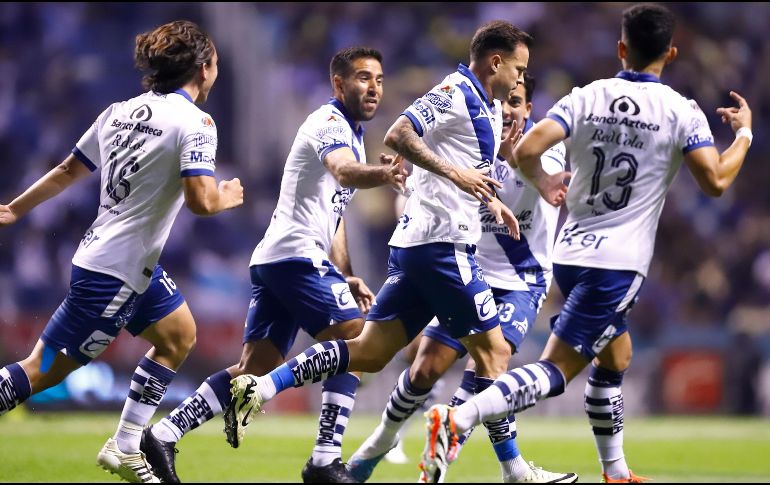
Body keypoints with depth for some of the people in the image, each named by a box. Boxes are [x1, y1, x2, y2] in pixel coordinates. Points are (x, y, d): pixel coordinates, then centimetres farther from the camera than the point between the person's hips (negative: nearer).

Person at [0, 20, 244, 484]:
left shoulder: (120, 112, 7)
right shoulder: (194, 122, -15)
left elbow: (68, 171, 14)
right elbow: (201, 200, -25)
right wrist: (227, 197, -3)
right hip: (116, 271, -9)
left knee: (179, 336, 20)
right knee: (44, 369, -4)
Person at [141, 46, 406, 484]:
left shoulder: (353, 134, 22)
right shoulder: (330, 123, -9)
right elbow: (344, 171, -33)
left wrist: (346, 277, 22)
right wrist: (380, 174, -54)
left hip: (273, 260, 10)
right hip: (298, 255, -10)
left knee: (256, 369, 5)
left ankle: (165, 434, 1)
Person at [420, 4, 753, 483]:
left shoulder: (585, 98, 3)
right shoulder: (681, 111, -6)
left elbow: (525, 151, -8)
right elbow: (716, 181, -10)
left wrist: (545, 184, 14)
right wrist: (744, 134, 8)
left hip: (570, 253, 6)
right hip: (619, 263, -6)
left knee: (615, 359, 25)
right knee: (556, 370, -10)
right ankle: (460, 418, -31)